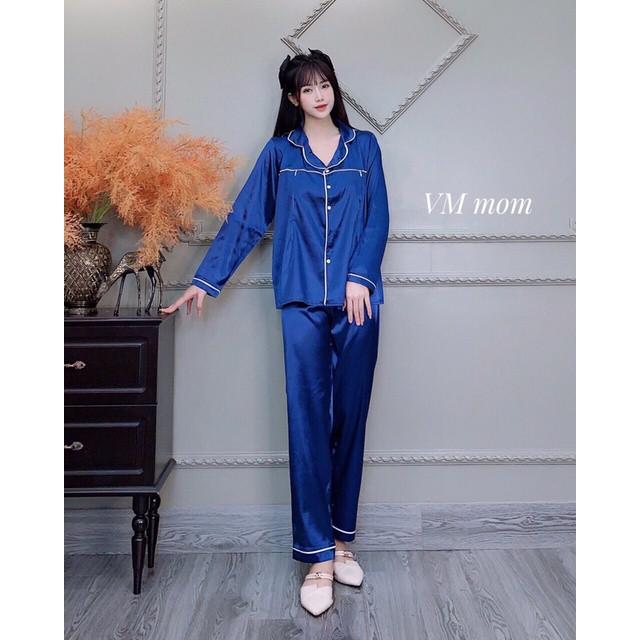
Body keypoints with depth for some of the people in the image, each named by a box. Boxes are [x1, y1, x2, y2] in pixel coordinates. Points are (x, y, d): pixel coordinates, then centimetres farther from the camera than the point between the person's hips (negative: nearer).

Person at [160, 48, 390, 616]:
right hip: (303, 302, -1)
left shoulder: (364, 146, 13)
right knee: (308, 423, -3)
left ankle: (342, 538, 21)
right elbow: (244, 220, 8)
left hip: (358, 300, 1)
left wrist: (361, 277, -9)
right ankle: (317, 555, 6)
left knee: (350, 418, 6)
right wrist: (206, 280, 3)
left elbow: (378, 218, 6)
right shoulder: (279, 151, 12)